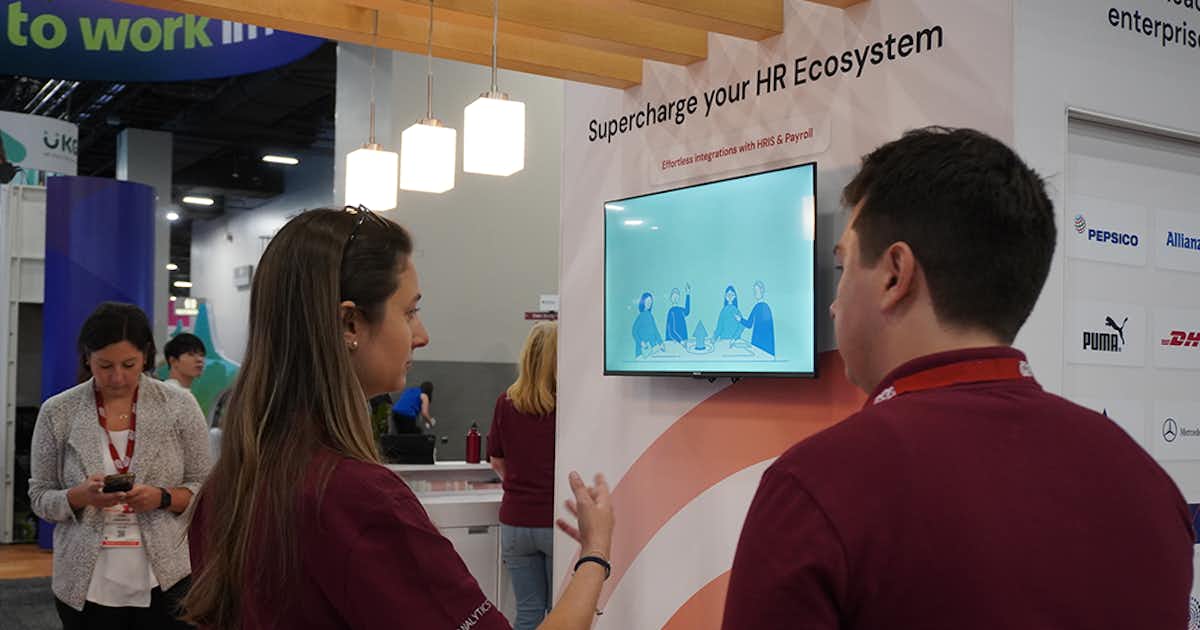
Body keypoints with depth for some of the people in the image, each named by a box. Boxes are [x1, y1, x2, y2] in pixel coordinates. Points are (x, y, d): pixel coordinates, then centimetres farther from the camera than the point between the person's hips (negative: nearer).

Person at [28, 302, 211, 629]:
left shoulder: (179, 406, -4)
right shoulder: (57, 412, -2)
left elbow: (204, 488, 1)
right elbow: (40, 497, 4)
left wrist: (162, 498, -18)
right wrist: (80, 496, -16)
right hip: (86, 586, 1)